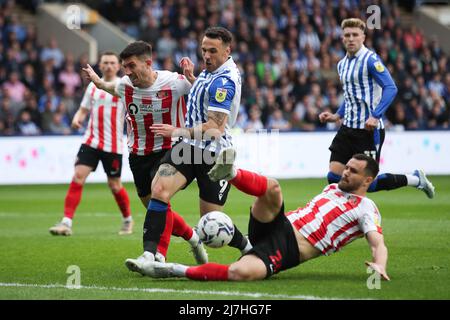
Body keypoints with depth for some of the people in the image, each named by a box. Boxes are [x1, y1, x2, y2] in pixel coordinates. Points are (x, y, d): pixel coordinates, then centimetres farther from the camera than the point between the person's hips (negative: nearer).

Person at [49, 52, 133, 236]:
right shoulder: (93, 86, 11)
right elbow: (84, 109, 17)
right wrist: (77, 119, -4)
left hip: (113, 144, -3)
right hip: (91, 141, 3)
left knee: (114, 185, 5)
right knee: (78, 176, -12)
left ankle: (128, 220, 30)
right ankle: (66, 222, -14)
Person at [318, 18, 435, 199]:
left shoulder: (370, 60, -12)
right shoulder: (342, 64, 13)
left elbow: (391, 88, -20)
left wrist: (375, 116, -30)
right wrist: (337, 116, 14)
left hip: (369, 130, -7)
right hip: (347, 128, 7)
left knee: (369, 183, -4)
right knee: (334, 178, -4)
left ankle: (416, 179, 15)